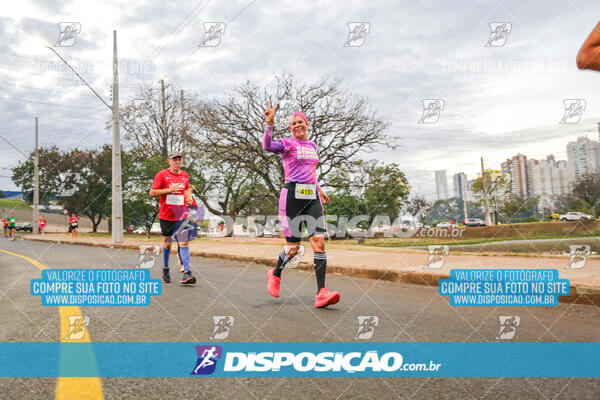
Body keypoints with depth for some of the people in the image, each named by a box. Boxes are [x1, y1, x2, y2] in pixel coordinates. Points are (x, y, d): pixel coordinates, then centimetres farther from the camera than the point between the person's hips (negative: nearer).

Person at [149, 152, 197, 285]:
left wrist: (189, 197, 8)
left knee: (184, 242, -10)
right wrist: (169, 190, -15)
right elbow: (152, 193, -5)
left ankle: (187, 273, -14)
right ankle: (165, 269, 32)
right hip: (166, 214, -2)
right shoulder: (162, 174, -2)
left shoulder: (184, 175, 11)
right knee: (168, 242, 11)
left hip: (182, 215, 2)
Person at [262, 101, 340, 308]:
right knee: (293, 246, -1)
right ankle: (275, 274, 30)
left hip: (312, 197, 5)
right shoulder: (288, 143, 0)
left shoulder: (312, 145, 20)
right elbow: (267, 146, -22)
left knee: (319, 242, -10)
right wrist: (269, 124, -36)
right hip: (292, 195, -5)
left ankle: (321, 293, -11)